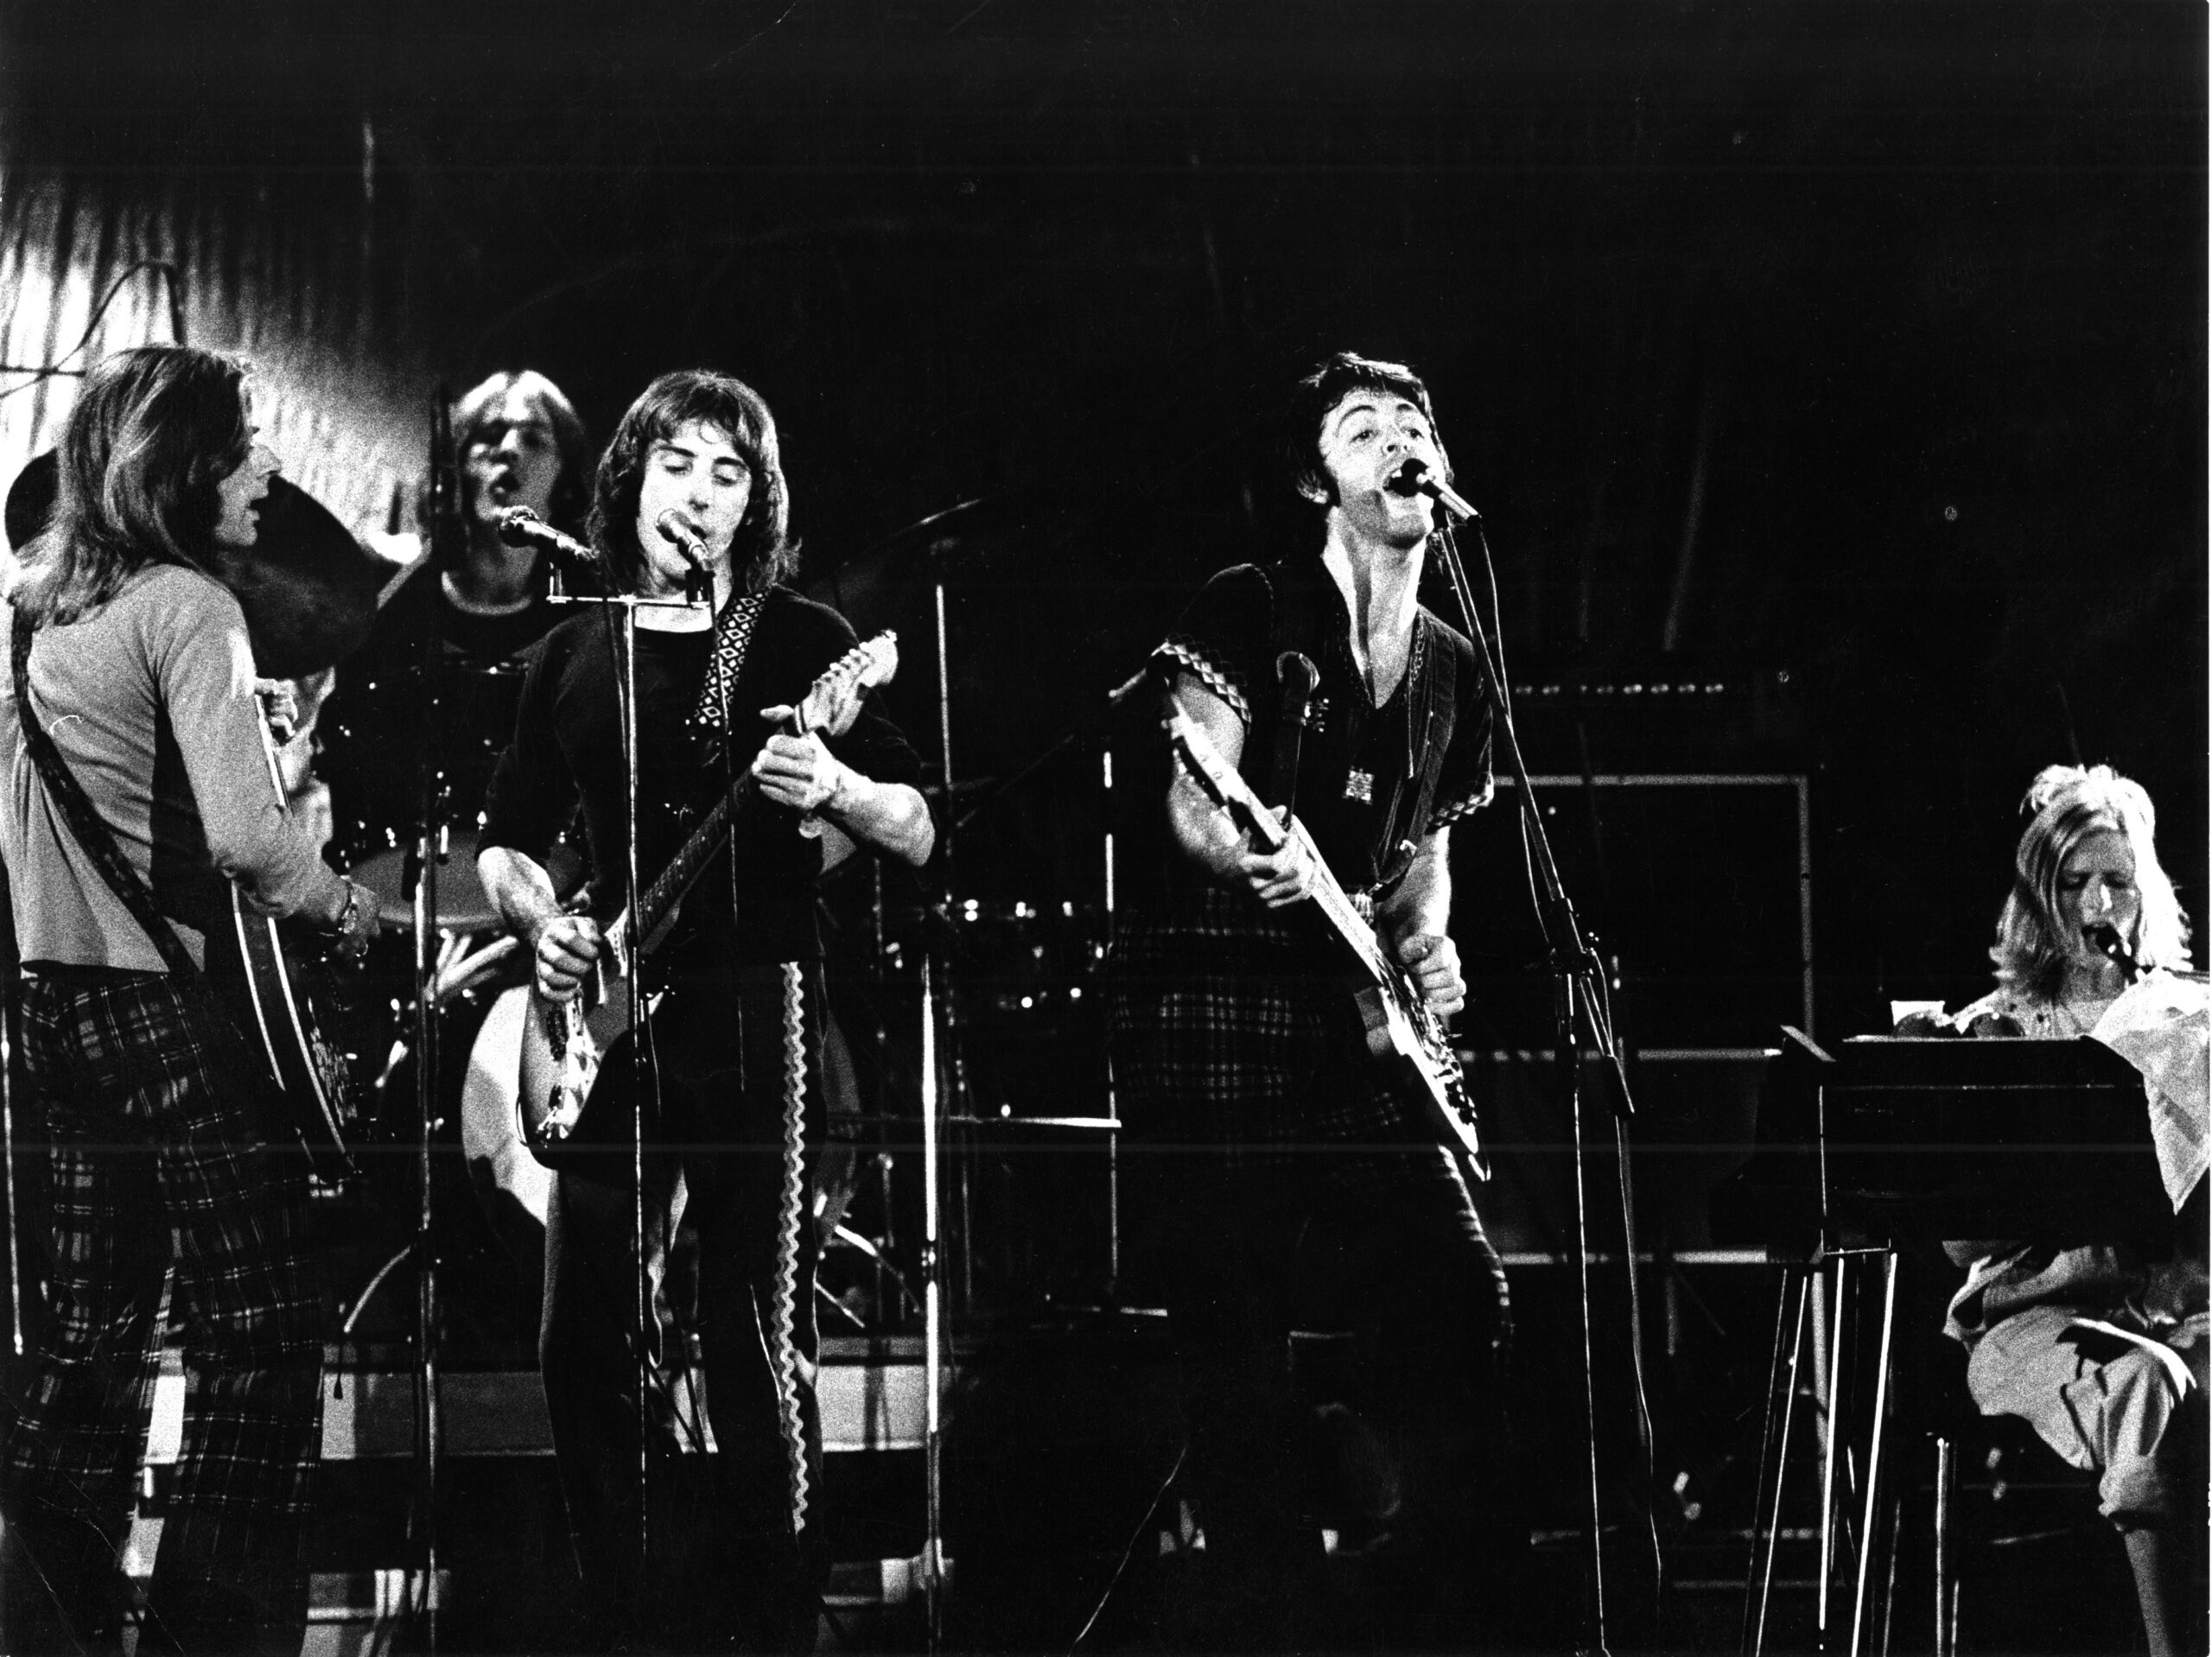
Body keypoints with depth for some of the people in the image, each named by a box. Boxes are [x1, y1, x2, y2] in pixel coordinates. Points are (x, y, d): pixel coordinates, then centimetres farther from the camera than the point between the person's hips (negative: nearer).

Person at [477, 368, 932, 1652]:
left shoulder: (800, 640, 1)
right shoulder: (576, 654, 13)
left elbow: (920, 832, -3)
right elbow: (509, 837, 20)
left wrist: (835, 791, -23)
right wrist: (542, 920, -1)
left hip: (754, 1015, -4)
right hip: (611, 1020, 4)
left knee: (761, 1343, -5)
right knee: (590, 1342, 3)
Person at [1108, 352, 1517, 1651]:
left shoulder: (1454, 669, 16)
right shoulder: (1253, 609, -3)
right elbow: (1191, 802, -11)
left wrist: (1428, 942, 5)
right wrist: (1248, 853, -33)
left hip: (1359, 1025, 6)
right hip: (1212, 1008, -6)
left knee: (1463, 1304, -1)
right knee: (1240, 1337, -6)